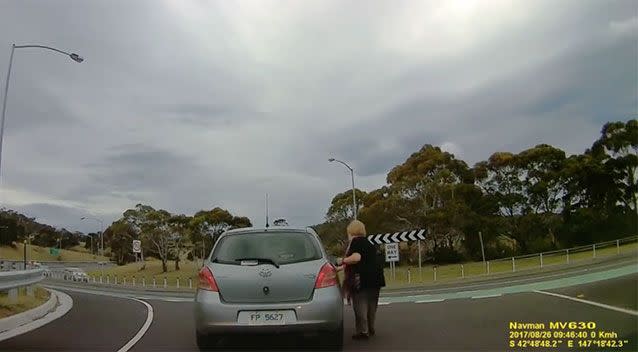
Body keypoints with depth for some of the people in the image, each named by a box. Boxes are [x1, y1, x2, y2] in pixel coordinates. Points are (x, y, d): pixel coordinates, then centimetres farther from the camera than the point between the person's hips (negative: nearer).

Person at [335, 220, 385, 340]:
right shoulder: (367, 242, 21)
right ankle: (370, 329, 25)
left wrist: (342, 260, -7)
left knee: (360, 305, -1)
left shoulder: (356, 241, -8)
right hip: (376, 277, 9)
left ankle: (363, 331, 2)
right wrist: (342, 267, 29)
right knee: (371, 304, 16)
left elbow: (356, 258, -23)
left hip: (362, 279, -9)